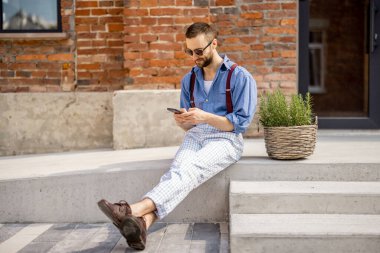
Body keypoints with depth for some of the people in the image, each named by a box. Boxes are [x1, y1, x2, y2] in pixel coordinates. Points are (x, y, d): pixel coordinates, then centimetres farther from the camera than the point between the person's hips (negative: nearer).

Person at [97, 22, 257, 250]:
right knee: (177, 170, -30)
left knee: (188, 171, -33)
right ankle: (142, 223, -53)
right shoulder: (189, 80, 16)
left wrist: (205, 117, -16)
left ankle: (137, 209, -54)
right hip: (195, 136, 4)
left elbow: (241, 122, -6)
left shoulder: (240, 77, 0)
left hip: (226, 139, -4)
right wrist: (182, 121, -6)